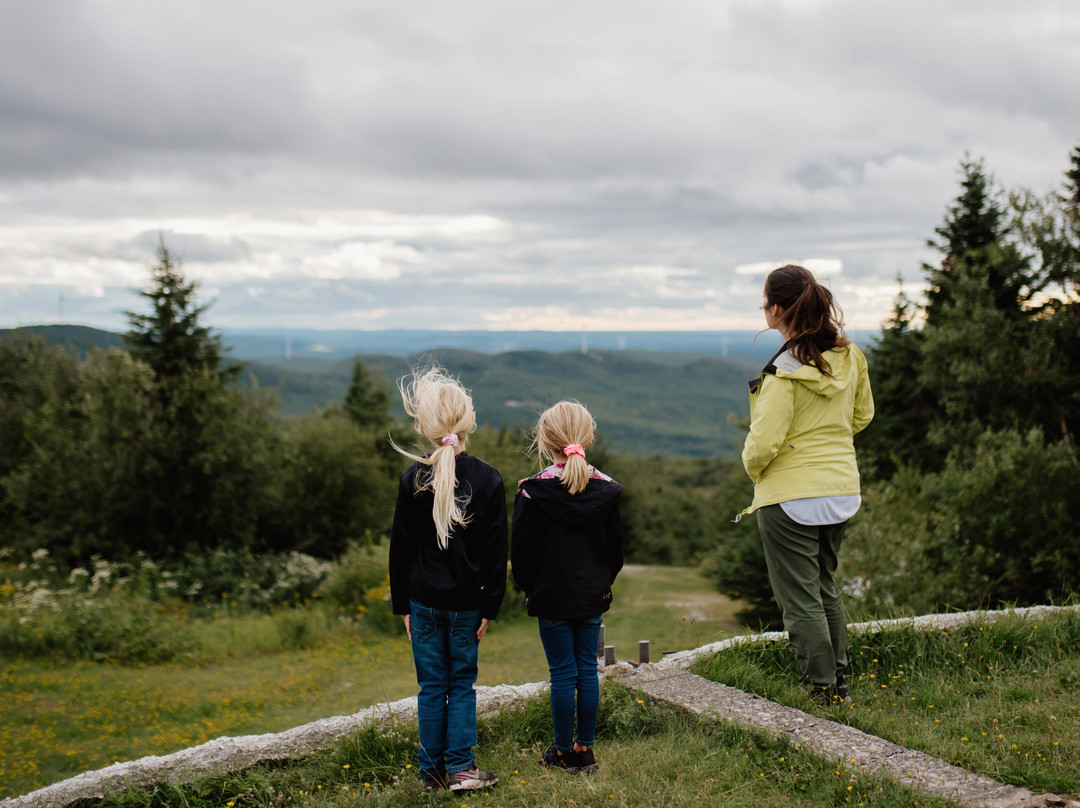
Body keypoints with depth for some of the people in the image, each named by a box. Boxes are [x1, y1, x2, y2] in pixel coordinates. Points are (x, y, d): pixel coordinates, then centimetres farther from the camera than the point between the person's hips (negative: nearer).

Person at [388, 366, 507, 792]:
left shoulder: (413, 480, -7)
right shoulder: (488, 480, -7)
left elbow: (400, 548, -1)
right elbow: (496, 551, -5)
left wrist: (402, 604, 8)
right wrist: (490, 606, 2)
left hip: (424, 599, 1)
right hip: (467, 600, 0)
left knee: (431, 687, 9)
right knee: (462, 684, 11)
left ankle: (432, 771, 16)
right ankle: (459, 768, 9)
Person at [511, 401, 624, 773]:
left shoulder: (533, 491, -13)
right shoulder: (606, 489, -2)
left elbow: (521, 550, -8)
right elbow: (616, 547, 5)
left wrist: (530, 588, 7)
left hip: (552, 597, -3)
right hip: (593, 596, 3)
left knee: (563, 674, 4)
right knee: (587, 669, 11)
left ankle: (564, 751, 13)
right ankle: (584, 747, 18)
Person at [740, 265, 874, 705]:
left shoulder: (785, 370, -21)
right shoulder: (849, 356, 0)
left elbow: (764, 441, -21)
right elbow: (862, 414, 14)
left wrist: (753, 467, 0)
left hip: (791, 497, -7)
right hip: (842, 489, 7)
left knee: (800, 599, 6)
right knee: (826, 588, 23)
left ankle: (824, 690, 12)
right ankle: (840, 681, 29)